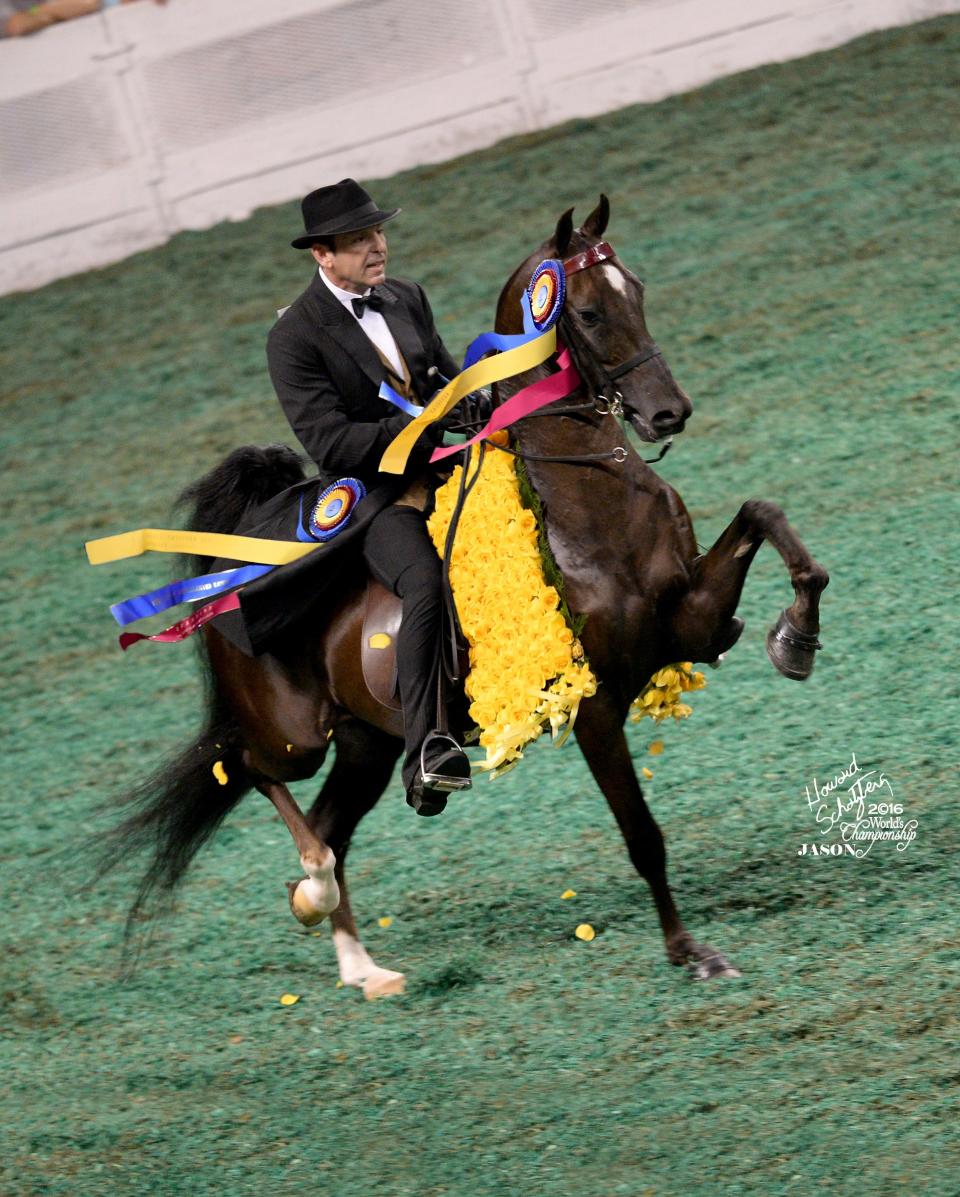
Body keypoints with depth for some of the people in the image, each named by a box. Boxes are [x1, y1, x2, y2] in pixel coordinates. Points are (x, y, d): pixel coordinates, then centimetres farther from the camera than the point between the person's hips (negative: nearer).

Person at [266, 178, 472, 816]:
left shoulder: (407, 297, 13)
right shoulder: (295, 338, -10)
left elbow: (448, 377, 23)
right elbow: (330, 444, -17)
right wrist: (426, 420, -24)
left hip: (440, 468, 7)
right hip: (373, 492, -7)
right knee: (427, 584, -34)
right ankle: (424, 754, -41)